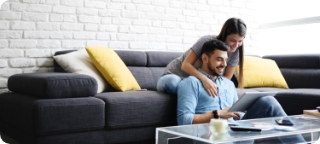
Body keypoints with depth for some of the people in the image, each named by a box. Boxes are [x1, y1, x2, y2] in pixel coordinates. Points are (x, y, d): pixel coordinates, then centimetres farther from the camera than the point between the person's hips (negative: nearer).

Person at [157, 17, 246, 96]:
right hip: (175, 76, -4)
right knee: (172, 82, -40)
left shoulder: (234, 52, -9)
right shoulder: (207, 41, -23)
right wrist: (204, 79, -45)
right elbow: (185, 65, -27)